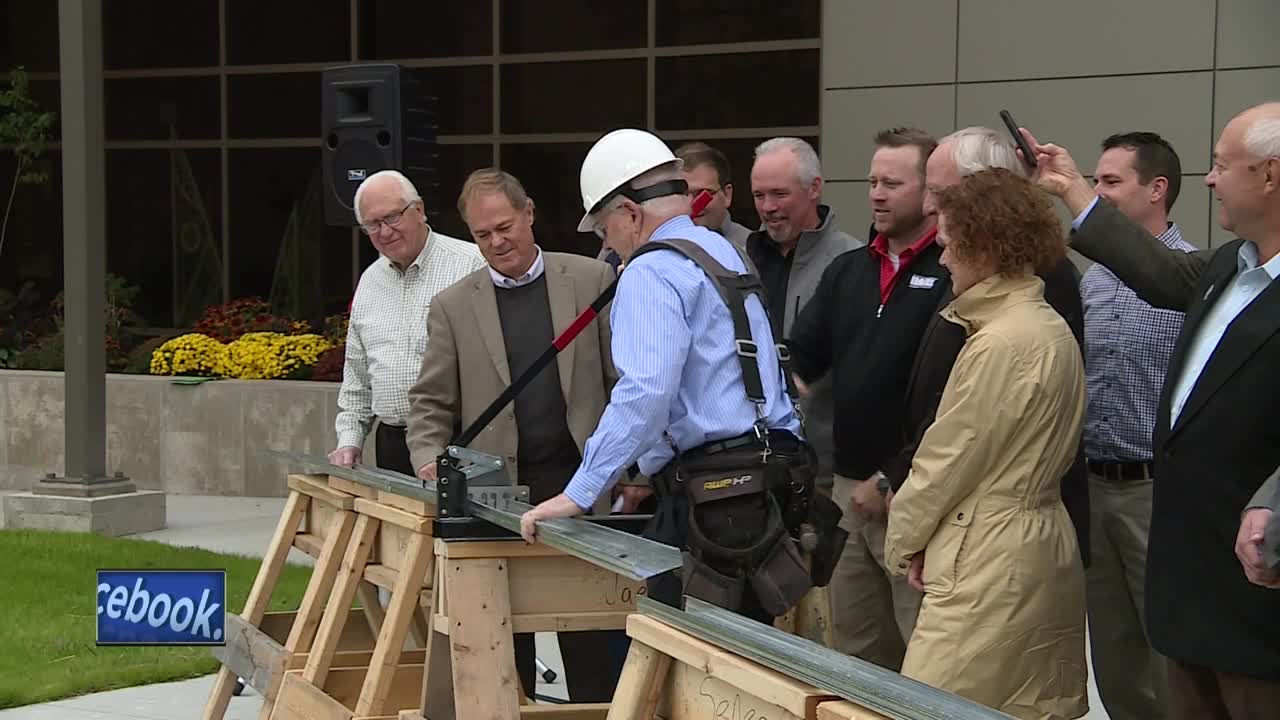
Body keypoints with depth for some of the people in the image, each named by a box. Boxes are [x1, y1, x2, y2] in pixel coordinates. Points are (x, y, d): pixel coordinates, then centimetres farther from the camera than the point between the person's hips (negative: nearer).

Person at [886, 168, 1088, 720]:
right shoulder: (1051, 327, 12)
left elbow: (950, 454, -13)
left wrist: (904, 539, 2)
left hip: (992, 557, -10)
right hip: (1043, 541, 10)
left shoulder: (1001, 343, -18)